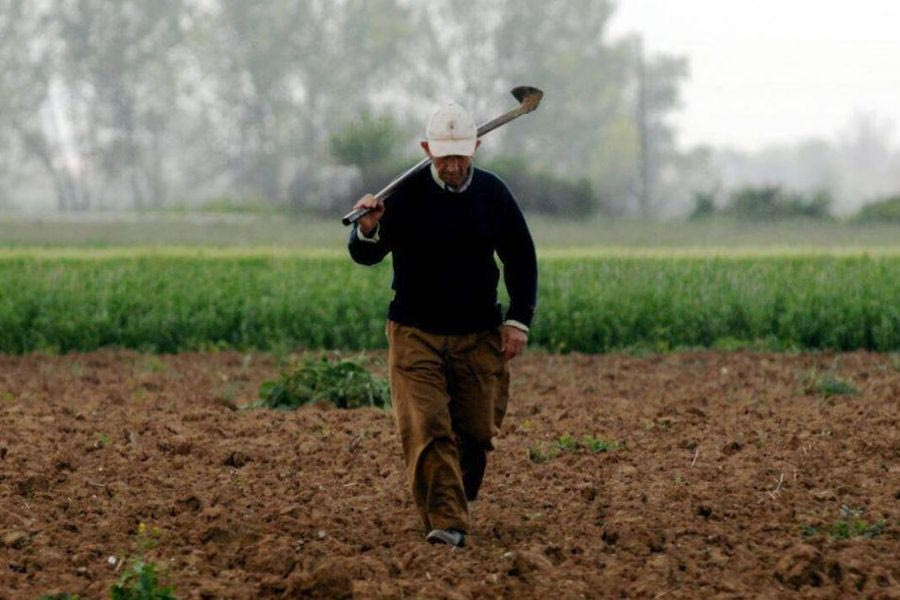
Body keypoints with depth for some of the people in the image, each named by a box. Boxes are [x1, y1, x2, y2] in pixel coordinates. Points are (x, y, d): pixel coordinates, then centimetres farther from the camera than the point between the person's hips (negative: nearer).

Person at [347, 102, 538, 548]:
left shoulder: (493, 194, 2)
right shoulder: (406, 194, -5)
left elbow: (521, 259, 13)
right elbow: (365, 257, -4)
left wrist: (519, 320, 5)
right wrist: (367, 231, -27)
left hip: (479, 337, 2)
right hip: (415, 334, -2)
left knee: (476, 432, 4)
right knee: (426, 429, -15)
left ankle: (455, 505, 27)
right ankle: (446, 523, -19)